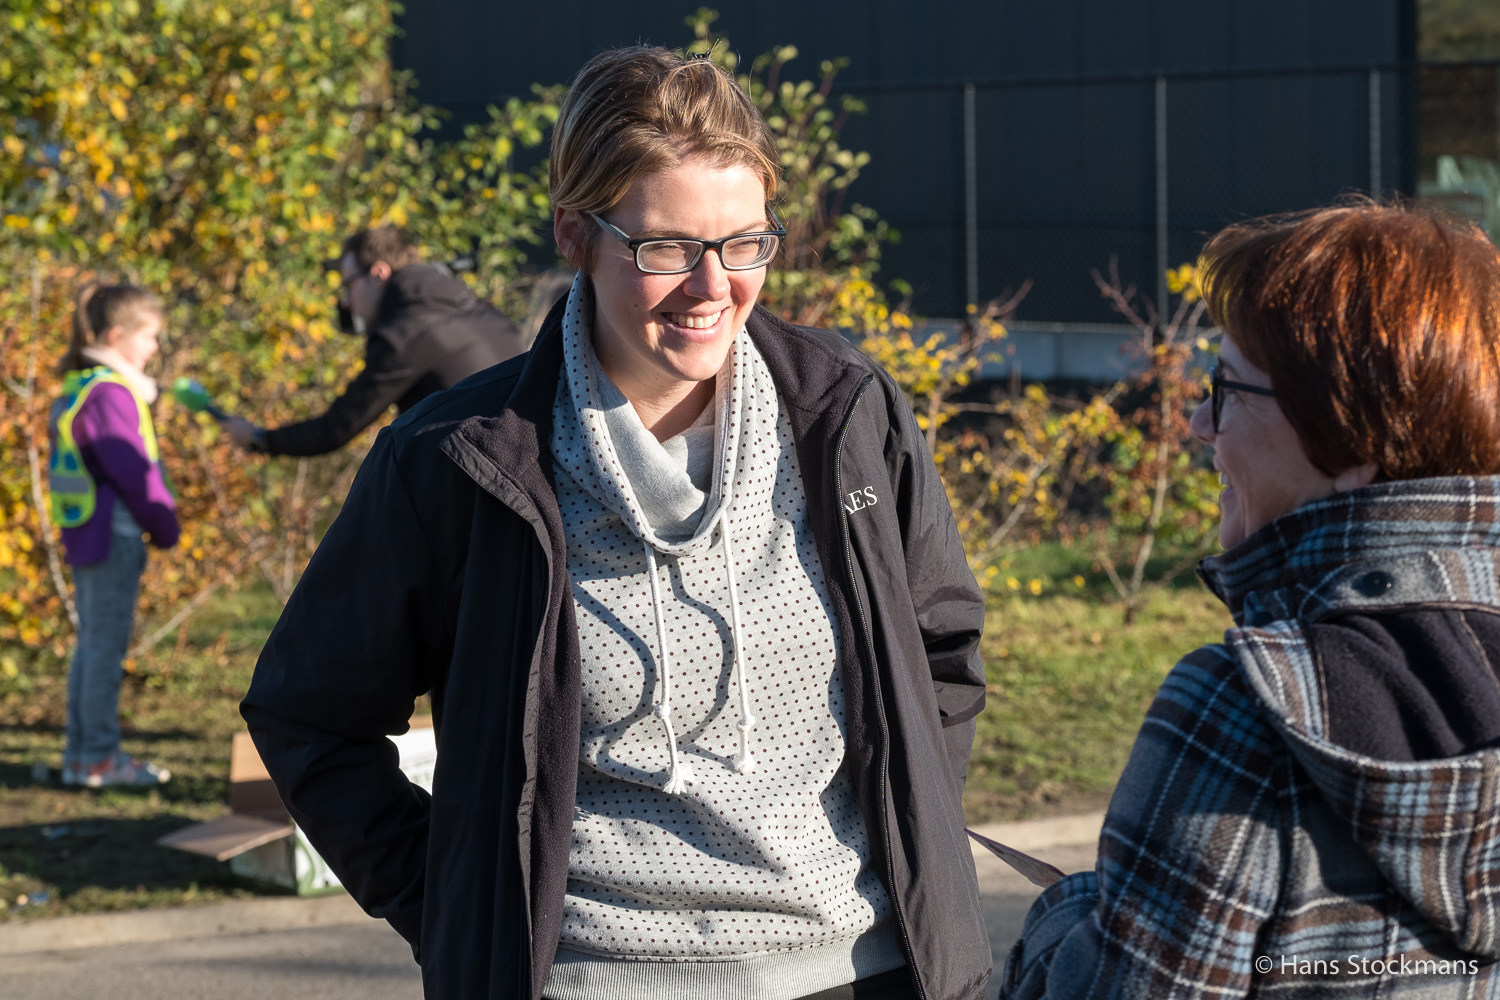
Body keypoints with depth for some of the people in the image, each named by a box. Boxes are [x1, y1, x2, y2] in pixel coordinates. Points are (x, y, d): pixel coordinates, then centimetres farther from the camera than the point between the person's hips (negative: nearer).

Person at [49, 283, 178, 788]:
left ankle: (80, 754, 21)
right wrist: (166, 525, -4)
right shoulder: (110, 393, -18)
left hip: (84, 533, 10)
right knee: (107, 646, -4)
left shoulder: (78, 388, 13)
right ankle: (99, 757, 1)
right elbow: (134, 472, -18)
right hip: (114, 534, -10)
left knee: (92, 645, 15)